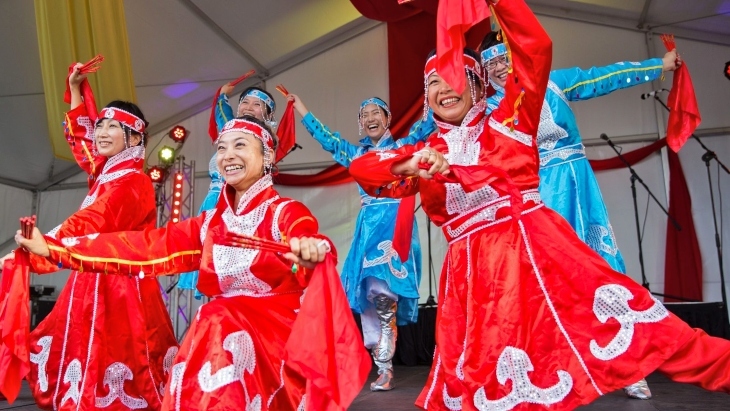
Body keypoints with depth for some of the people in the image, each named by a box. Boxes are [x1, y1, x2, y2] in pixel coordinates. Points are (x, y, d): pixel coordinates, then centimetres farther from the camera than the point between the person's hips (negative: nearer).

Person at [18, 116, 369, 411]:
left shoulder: (285, 212, -6)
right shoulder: (210, 223, 10)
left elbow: (307, 241, -27)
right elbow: (147, 246, 8)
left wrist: (311, 249, -54)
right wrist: (52, 248, 6)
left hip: (273, 331, -5)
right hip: (218, 330, 5)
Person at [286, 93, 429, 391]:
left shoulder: (402, 147, 8)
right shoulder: (356, 153, 19)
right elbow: (326, 138, 26)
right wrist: (300, 107, 31)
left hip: (395, 222, -5)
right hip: (367, 225, 5)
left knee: (382, 289, -20)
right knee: (367, 291, -1)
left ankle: (384, 367, -12)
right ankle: (383, 368, 7)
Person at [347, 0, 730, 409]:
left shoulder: (508, 121, 9)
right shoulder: (427, 153, 13)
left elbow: (536, 49, -1)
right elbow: (360, 168, 2)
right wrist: (411, 165, -16)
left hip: (534, 243, -1)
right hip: (474, 265, 2)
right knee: (474, 365, 5)